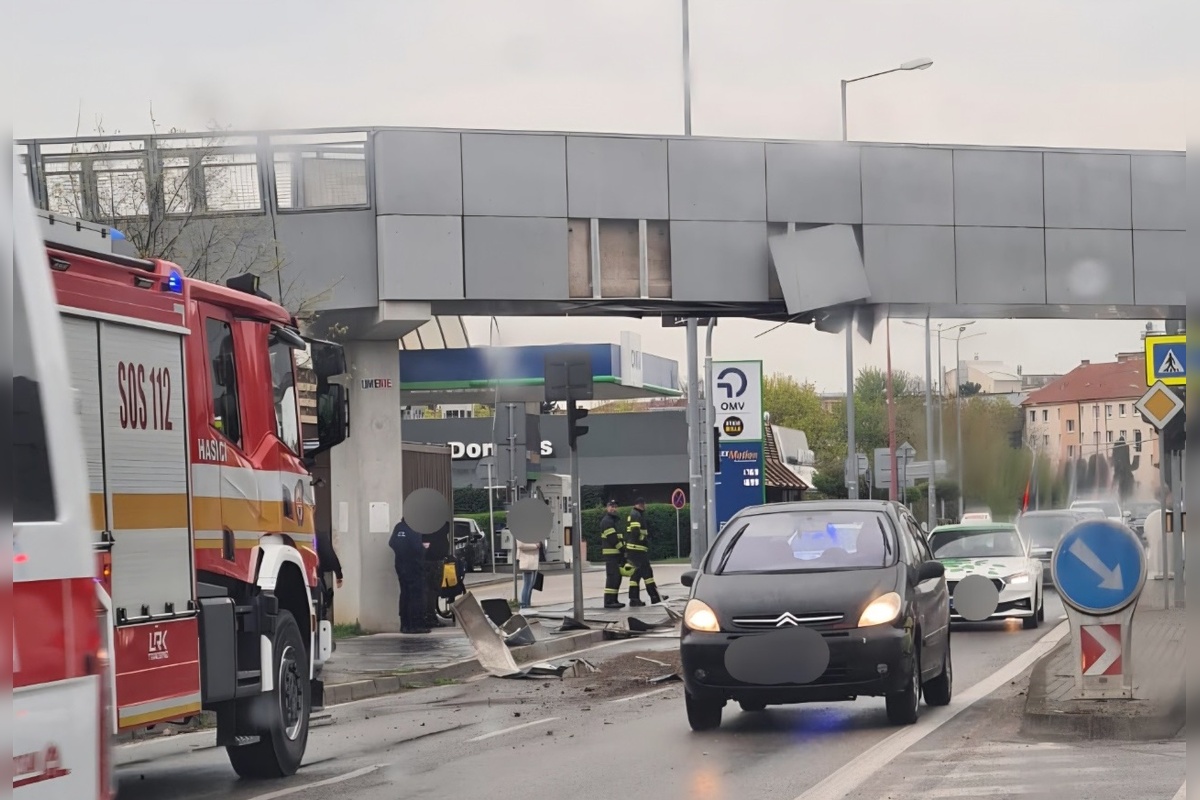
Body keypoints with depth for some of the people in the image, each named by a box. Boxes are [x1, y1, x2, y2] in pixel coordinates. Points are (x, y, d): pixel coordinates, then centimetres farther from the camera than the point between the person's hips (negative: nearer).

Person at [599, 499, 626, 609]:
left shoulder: (615, 520, 21)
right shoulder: (606, 521, -11)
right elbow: (612, 538, -18)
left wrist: (623, 549, 12)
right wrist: (622, 549, -16)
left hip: (617, 553, 10)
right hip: (610, 553, -10)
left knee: (617, 577, 11)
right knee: (612, 576, -13)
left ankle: (614, 600, 16)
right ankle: (609, 601, -15)